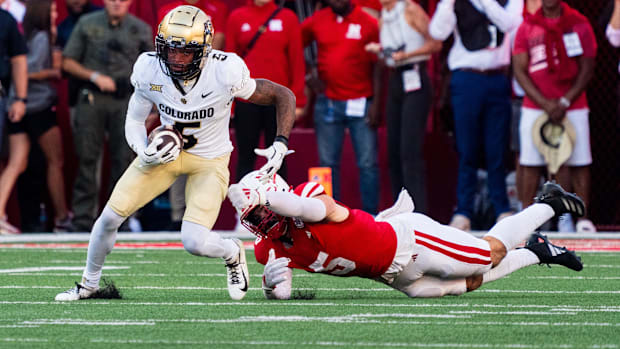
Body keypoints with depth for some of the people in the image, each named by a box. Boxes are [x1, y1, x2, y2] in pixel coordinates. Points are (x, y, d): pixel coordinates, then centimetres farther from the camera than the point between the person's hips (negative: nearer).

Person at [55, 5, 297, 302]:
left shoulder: (224, 72, -29)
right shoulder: (150, 71, -18)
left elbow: (284, 96, -16)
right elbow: (134, 121, -1)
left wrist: (280, 144, -27)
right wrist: (144, 152, -21)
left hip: (209, 161, -3)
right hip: (166, 151, 3)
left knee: (195, 242, -19)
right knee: (111, 216, -3)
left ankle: (233, 253, 18)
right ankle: (88, 284, 23)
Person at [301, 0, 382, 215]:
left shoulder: (368, 24, 1)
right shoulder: (316, 22, 6)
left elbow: (377, 66, 0)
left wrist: (376, 103, -6)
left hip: (360, 102, -2)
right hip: (327, 102, 2)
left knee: (367, 162, -3)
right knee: (328, 162, 3)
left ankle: (370, 215, 2)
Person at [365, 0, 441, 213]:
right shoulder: (382, 18, 15)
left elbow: (435, 44, -8)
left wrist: (406, 54, -17)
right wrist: (379, 51, 1)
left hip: (415, 82, -7)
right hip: (394, 82, 7)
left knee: (410, 150, -14)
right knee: (394, 151, 5)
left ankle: (419, 213, -15)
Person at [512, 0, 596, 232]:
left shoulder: (579, 24, 3)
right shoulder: (527, 27, 6)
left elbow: (586, 69, 2)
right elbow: (520, 70, 2)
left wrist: (565, 102, -9)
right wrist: (544, 103, -9)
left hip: (572, 107, -1)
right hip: (534, 107, 1)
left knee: (578, 163, -3)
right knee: (531, 163, -1)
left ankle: (583, 217, 0)